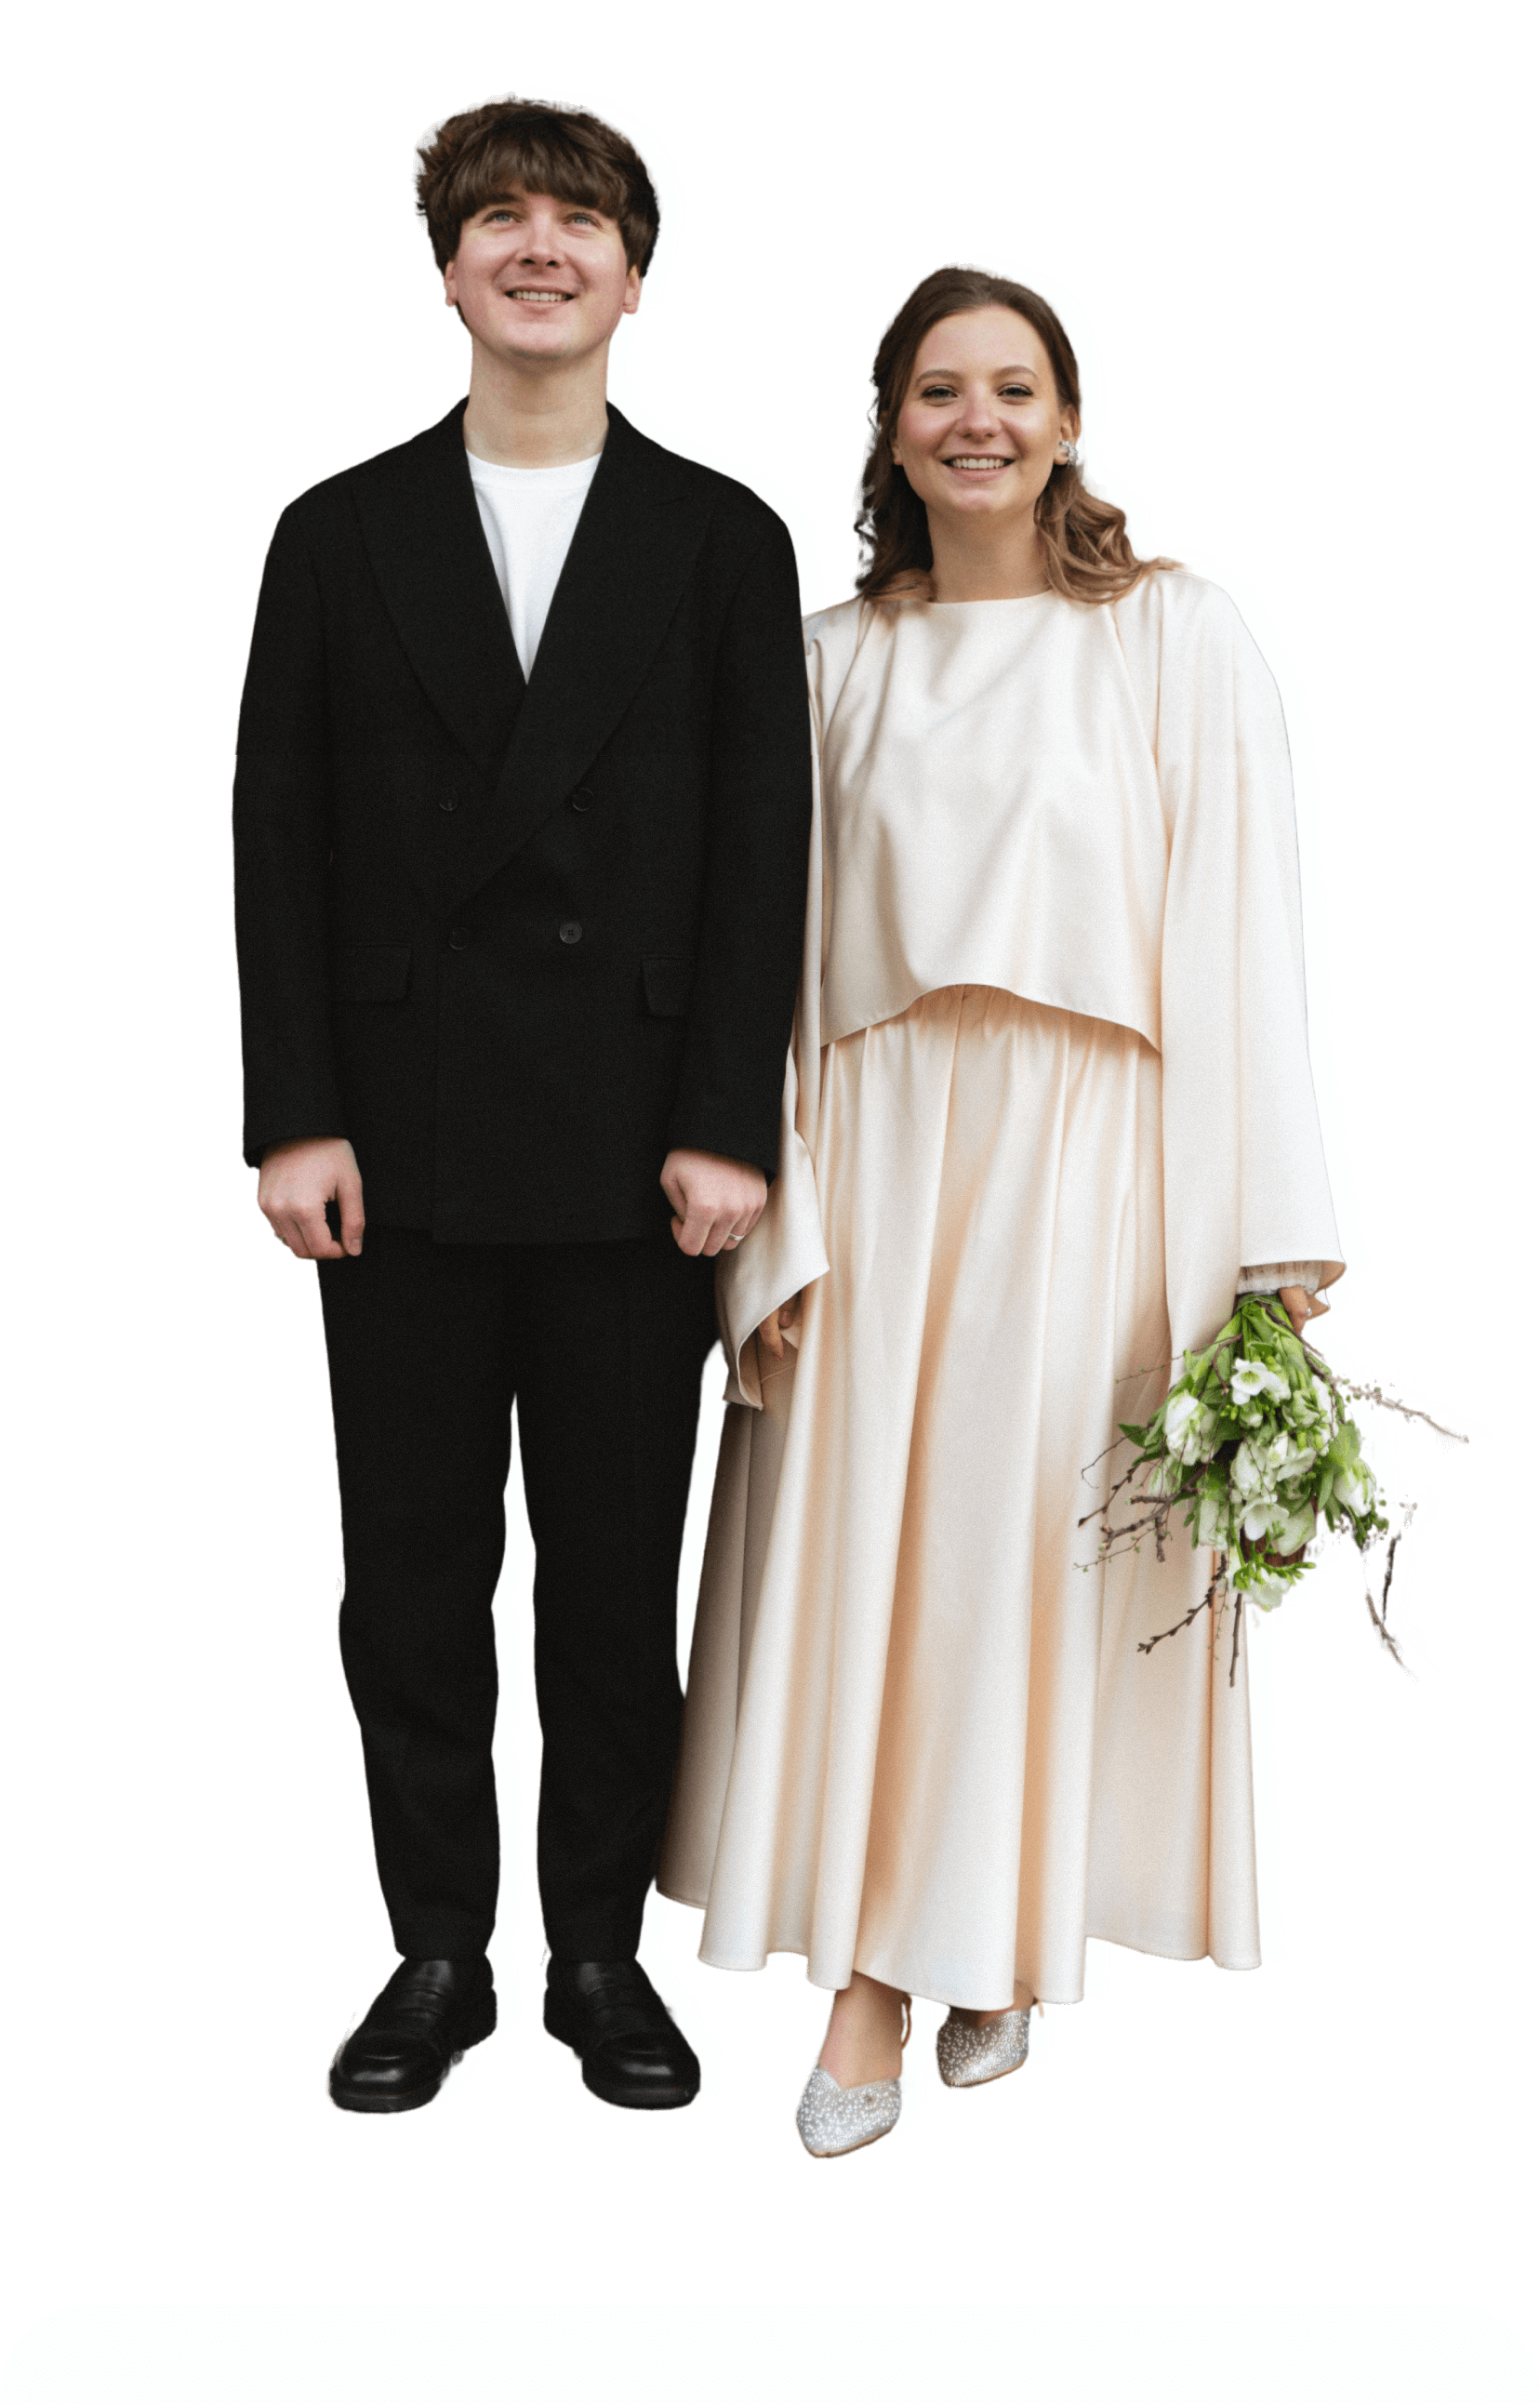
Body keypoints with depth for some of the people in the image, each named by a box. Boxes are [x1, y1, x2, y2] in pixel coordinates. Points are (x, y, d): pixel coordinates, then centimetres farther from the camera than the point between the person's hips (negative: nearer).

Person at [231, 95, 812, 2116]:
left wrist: (728, 1124, -8)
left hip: (632, 1148, -1)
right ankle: (436, 1955, 21)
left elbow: (763, 850, 0)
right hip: (404, 1143, 1)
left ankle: (601, 1951, 21)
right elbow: (278, 837, 3)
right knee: (412, 1567, 7)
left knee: (620, 1570, 7)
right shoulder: (342, 533, 8)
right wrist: (295, 1116, -5)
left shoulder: (724, 541, 6)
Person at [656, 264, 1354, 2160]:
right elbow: (785, 956, 7)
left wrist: (1276, 1241, -10)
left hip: (1090, 1150, -2)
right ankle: (865, 1997, 6)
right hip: (876, 1150, 3)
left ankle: (1017, 1947, 20)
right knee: (859, 1551, -1)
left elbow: (1244, 938, -4)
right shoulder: (833, 661, 11)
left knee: (1044, 1552, 2)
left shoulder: (1176, 635, 2)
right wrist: (777, 1231, -2)